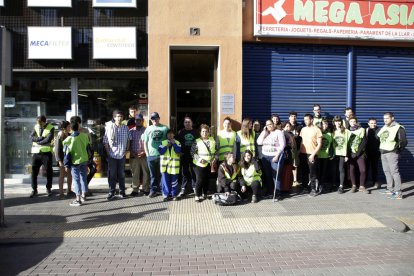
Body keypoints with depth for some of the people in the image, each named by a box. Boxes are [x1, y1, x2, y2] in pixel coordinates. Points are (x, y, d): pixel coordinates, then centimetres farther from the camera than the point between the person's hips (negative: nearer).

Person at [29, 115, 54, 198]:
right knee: (34, 171, 4)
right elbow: (31, 137, -5)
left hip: (46, 152, -3)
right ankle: (34, 189, 16)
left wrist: (37, 141, -7)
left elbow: (48, 139, -17)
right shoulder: (36, 127, 9)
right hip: (36, 153, 3)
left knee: (49, 171, 5)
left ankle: (48, 189, 21)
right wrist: (42, 137, -15)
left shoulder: (51, 128, -4)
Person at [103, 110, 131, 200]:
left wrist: (127, 149, 5)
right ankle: (111, 192, 14)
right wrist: (108, 152, -6)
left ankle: (122, 192, 20)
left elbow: (128, 139, 13)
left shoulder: (125, 128, 2)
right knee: (112, 174, 4)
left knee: (121, 174, 10)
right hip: (112, 155, -2)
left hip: (122, 155, 2)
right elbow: (105, 141, -2)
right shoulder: (109, 127, -7)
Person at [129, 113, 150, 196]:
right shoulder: (131, 131, 10)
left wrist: (144, 152, -10)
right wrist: (131, 152, -3)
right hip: (134, 155, 2)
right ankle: (135, 190, 11)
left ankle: (145, 189, 11)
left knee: (145, 172, 2)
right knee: (135, 173, 4)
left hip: (144, 155, -2)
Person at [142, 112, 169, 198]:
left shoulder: (165, 128, 3)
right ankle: (153, 190, 16)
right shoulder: (148, 129, 8)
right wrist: (147, 154, 3)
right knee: (153, 174, 8)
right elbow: (145, 142, 9)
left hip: (162, 155, -1)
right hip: (151, 155, 1)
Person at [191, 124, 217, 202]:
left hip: (209, 164, 4)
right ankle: (197, 195, 6)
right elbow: (193, 152, -8)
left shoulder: (212, 140, 7)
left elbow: (216, 151, 11)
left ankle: (205, 194, 26)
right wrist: (199, 159, -19)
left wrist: (215, 158, -4)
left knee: (207, 180, 10)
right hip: (199, 164, -4)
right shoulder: (197, 141, -5)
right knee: (199, 180, -7)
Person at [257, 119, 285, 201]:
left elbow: (282, 145, -10)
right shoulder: (265, 133, 12)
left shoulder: (278, 132, -3)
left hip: (276, 157, -5)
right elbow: (259, 142, -1)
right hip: (265, 157, 5)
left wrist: (277, 156, -16)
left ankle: (277, 194, -2)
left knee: (276, 176, -7)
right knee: (267, 175, 10)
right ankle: (268, 191, 23)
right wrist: (264, 132, -4)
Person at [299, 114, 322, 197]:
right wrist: (299, 151, 5)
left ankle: (314, 189, 6)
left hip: (312, 154, -5)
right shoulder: (303, 129, 11)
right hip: (303, 154, 5)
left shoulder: (317, 130, -4)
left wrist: (313, 154, -15)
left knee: (313, 173, -2)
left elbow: (319, 144, -7)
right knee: (304, 172, 12)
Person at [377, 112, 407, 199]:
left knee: (394, 171, -10)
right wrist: (380, 148, 14)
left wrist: (397, 151, -7)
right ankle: (390, 189, 22)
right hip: (383, 153, 8)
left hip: (392, 153, -8)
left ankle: (398, 193, -10)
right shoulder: (383, 128, 13)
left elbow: (404, 142, -11)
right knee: (387, 171, 12)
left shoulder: (398, 128, -8)